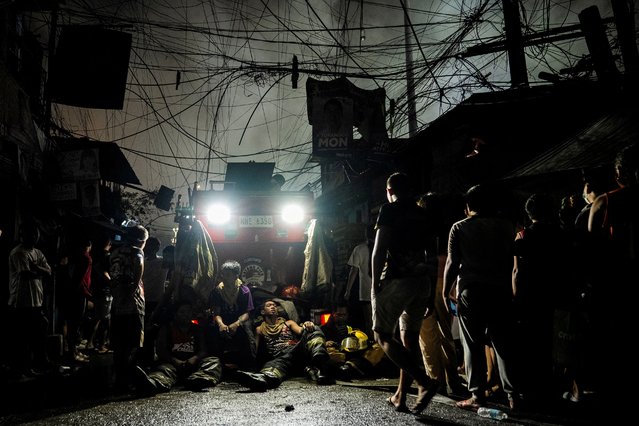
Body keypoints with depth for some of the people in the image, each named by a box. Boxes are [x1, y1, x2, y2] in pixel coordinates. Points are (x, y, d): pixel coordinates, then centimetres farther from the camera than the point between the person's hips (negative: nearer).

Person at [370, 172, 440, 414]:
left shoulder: (390, 210, -3)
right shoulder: (422, 214, 15)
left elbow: (379, 250, -11)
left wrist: (375, 285, -8)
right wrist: (430, 292, 18)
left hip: (396, 280, -7)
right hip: (422, 282, 7)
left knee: (383, 335, 0)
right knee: (410, 337, 11)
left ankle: (425, 382, -14)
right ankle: (400, 397, 15)